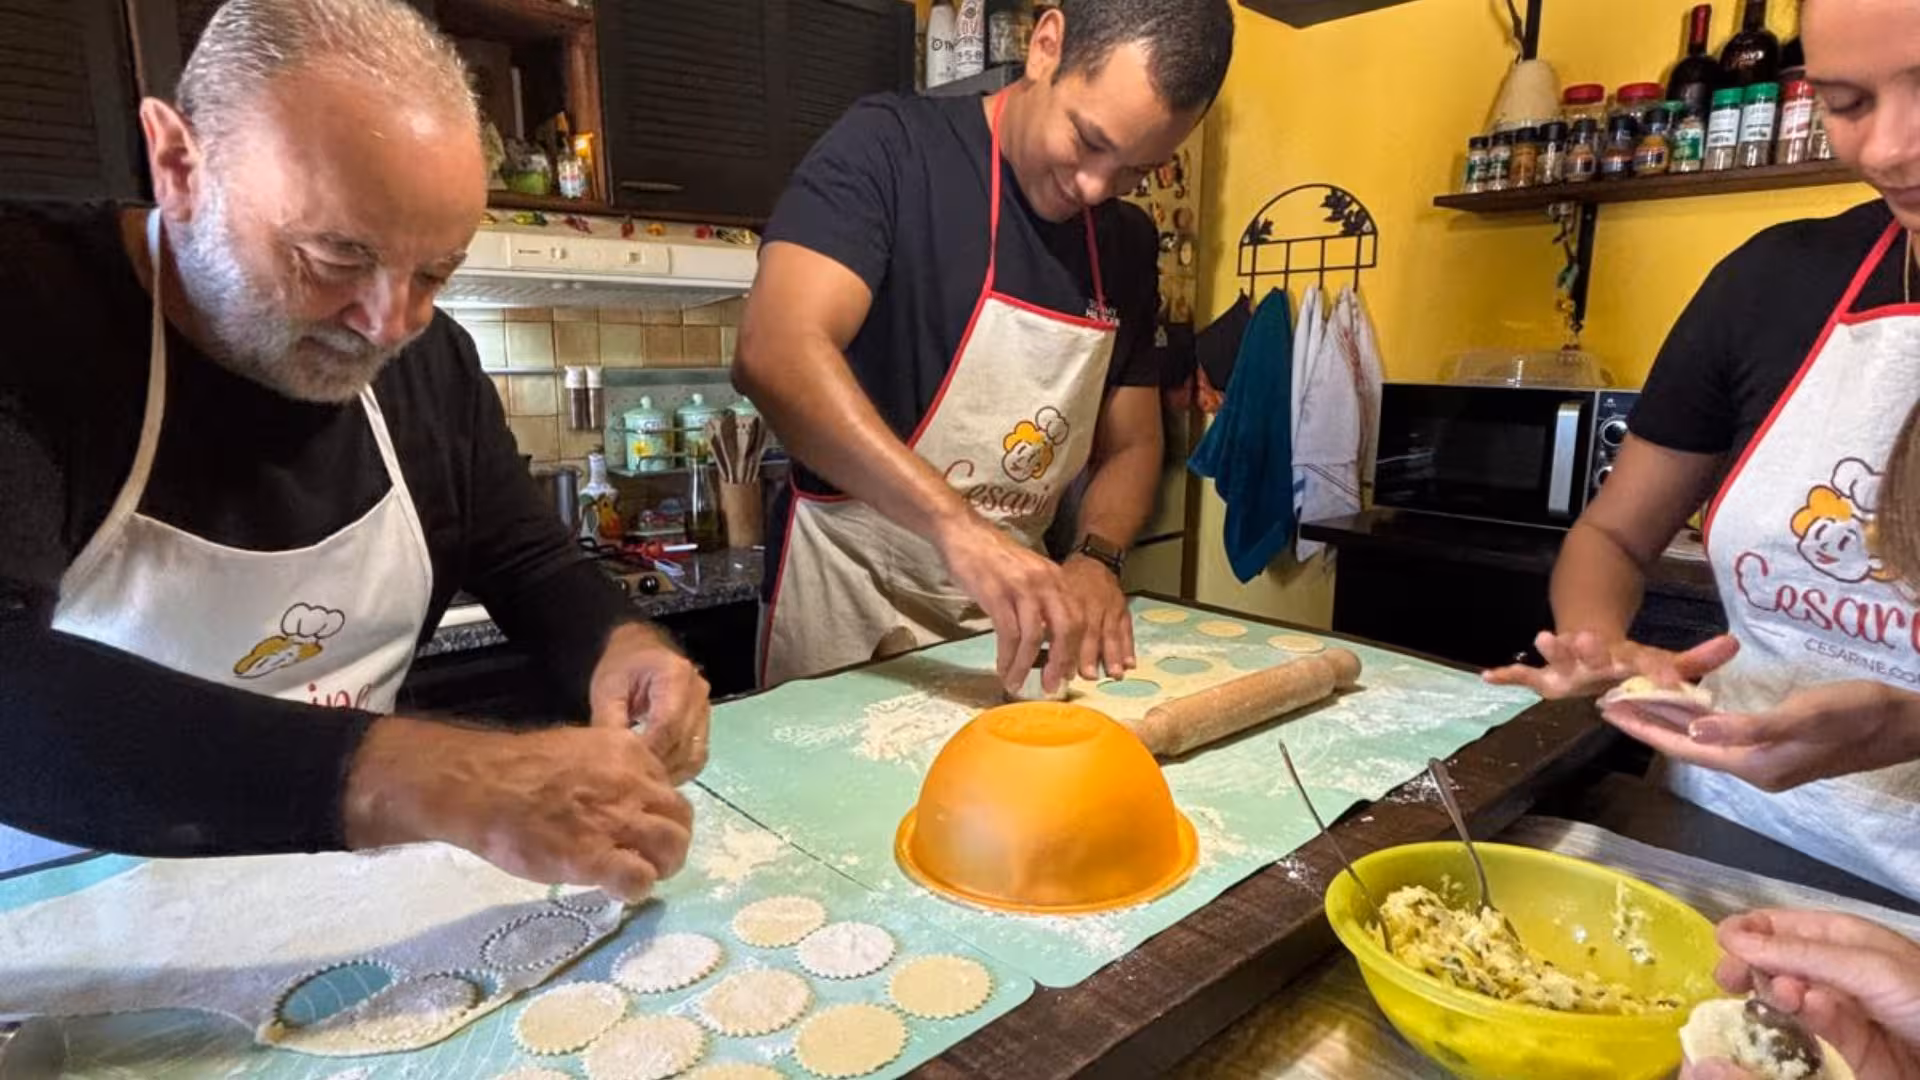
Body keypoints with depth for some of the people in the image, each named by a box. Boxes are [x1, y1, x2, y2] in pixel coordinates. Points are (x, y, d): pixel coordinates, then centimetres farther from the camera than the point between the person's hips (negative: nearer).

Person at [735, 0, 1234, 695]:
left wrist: (1095, 558, -11)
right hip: (855, 599, -5)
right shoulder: (890, 149, -14)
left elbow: (1130, 444, 9)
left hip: (1006, 608, 6)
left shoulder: (1128, 243, 4)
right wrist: (956, 525, -39)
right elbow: (775, 354, -28)